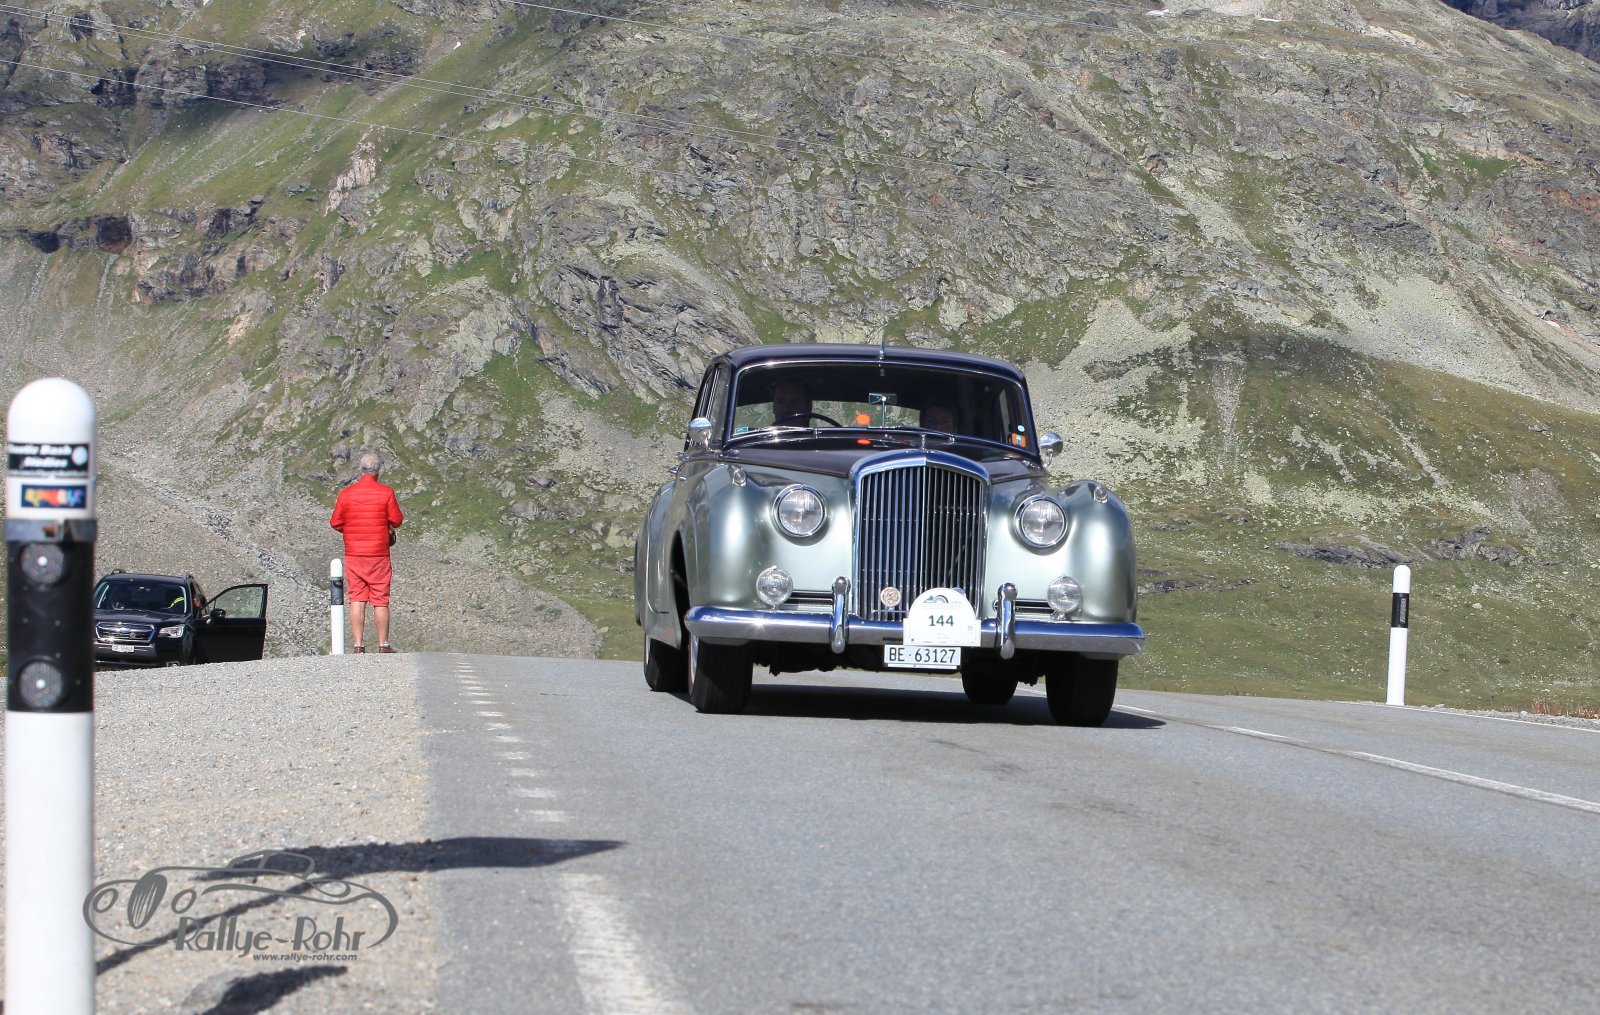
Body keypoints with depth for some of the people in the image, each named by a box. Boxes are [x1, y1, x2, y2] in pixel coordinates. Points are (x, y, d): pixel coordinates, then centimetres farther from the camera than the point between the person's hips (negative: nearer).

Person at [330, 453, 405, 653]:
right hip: (379, 554, -2)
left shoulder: (346, 493, -1)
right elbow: (397, 521, -2)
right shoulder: (386, 493, -7)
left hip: (353, 554, 2)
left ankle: (357, 644, 1)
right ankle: (383, 644, 7)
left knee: (357, 600, 4)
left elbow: (335, 522, 4)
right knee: (380, 601, 5)